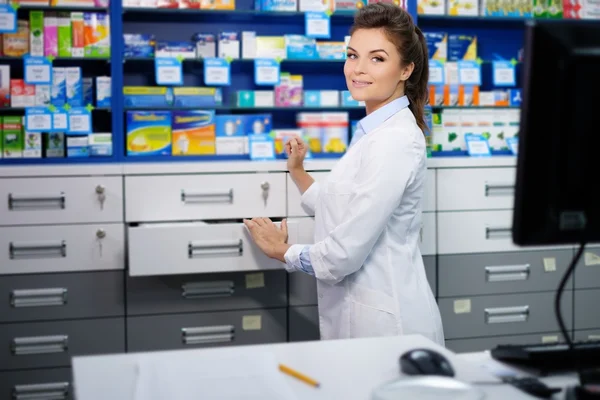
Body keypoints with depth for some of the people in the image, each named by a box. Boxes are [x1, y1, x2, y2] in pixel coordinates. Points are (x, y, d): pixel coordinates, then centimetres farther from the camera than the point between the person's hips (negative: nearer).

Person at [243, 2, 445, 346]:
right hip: (359, 314, 9)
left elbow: (345, 251, -21)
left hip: (385, 321, -9)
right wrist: (298, 173, 10)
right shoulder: (374, 132, 10)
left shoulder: (395, 141, -19)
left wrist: (282, 251, -4)